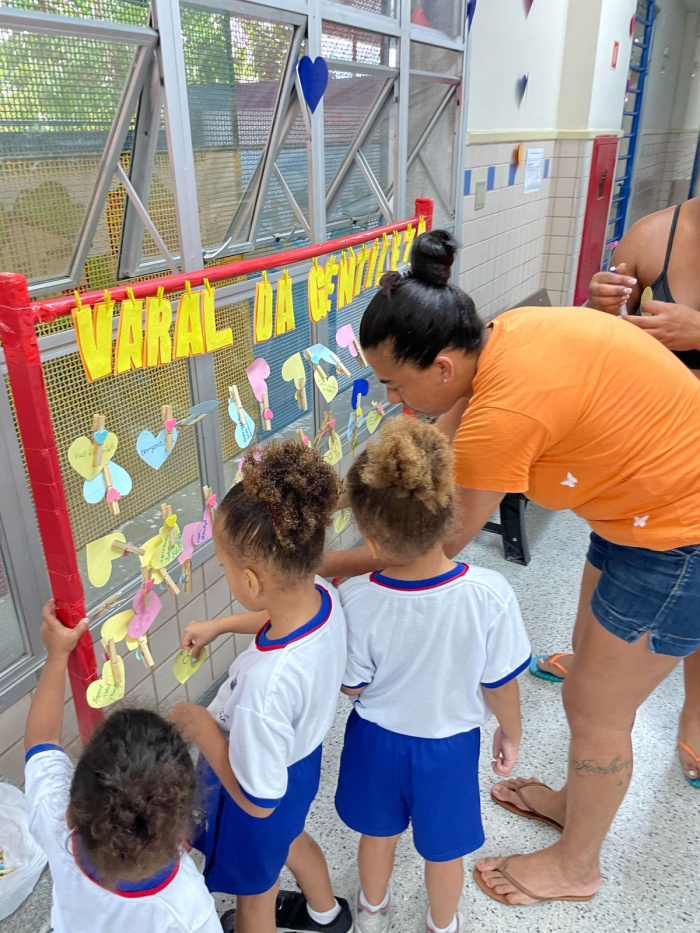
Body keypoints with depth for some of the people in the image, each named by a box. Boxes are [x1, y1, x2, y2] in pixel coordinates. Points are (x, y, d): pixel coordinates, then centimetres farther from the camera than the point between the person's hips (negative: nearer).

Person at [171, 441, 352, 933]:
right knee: (290, 838, 39)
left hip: (257, 796, -7)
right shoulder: (322, 594, -25)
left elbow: (258, 801, -30)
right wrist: (218, 626, 2)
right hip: (302, 758, 7)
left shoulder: (266, 684, -47)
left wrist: (202, 728, -22)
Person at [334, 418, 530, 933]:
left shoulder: (356, 600, -31)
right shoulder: (489, 594, -32)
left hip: (377, 739, 1)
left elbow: (353, 685, -14)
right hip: (449, 746, 0)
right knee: (444, 848, 28)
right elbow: (500, 684, -16)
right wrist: (511, 733, 4)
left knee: (379, 832, 31)